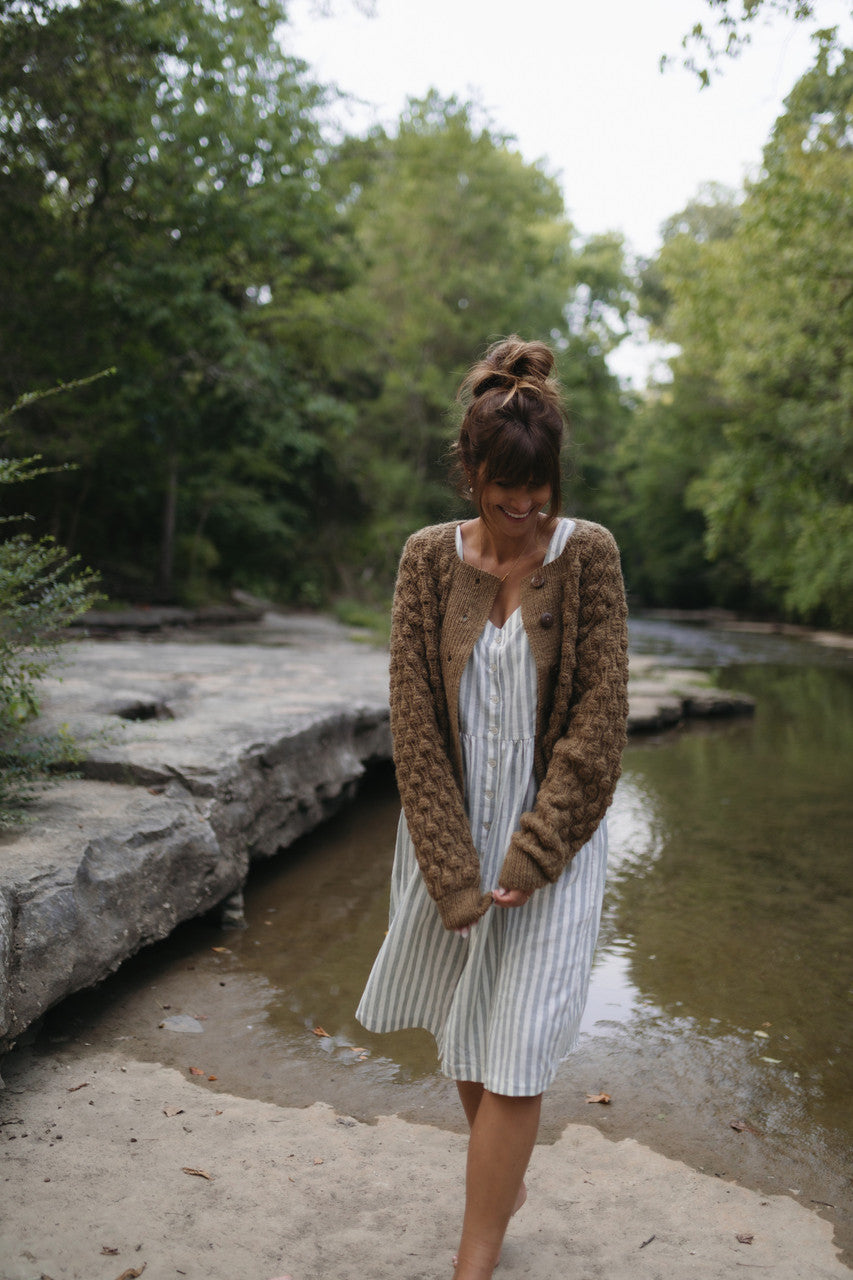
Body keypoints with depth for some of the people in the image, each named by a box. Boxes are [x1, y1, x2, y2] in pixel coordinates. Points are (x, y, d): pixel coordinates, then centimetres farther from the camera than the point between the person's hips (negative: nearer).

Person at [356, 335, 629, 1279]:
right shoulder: (429, 559, -5)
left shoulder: (587, 555, -9)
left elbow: (599, 716, -10)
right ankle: (507, 1179, 44)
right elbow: (413, 720, -7)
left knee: (516, 1056, 0)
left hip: (551, 836, -2)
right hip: (452, 832, 3)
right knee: (463, 1037, 17)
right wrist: (454, 872, -12)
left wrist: (531, 856, -13)